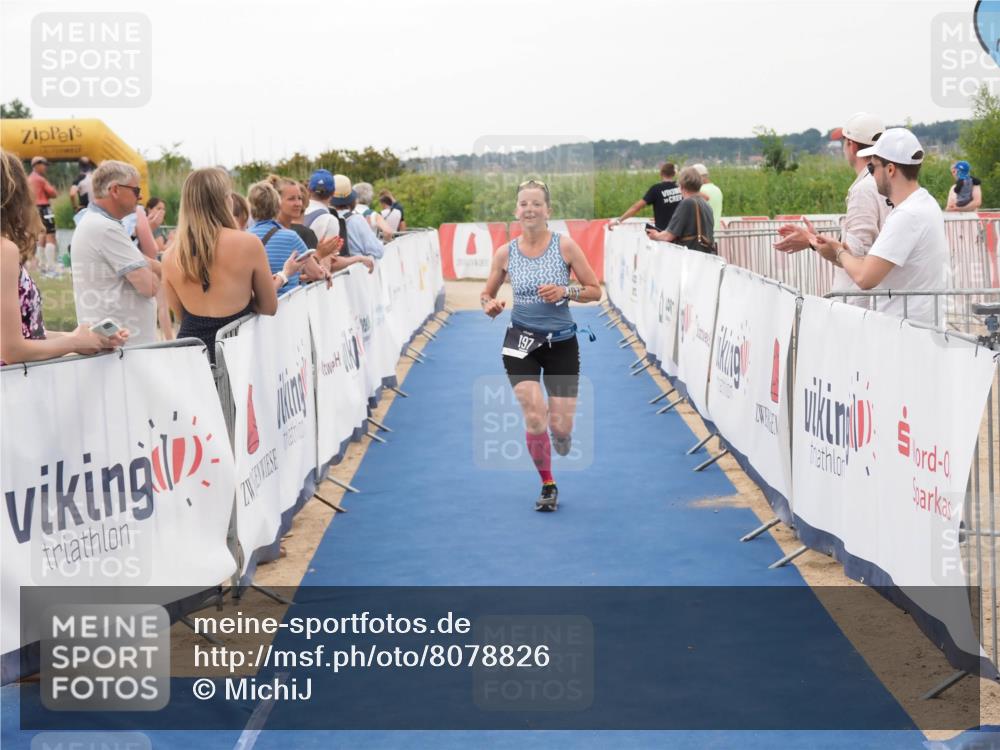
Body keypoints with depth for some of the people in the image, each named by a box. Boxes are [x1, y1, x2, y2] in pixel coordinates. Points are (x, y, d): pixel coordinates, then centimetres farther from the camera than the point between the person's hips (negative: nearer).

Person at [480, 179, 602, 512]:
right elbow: (487, 294, 10)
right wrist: (490, 304, -13)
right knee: (534, 418, -13)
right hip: (521, 342, 1)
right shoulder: (505, 253, -3)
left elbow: (595, 290, -3)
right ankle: (547, 485, 10)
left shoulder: (565, 245, -8)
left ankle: (560, 435, 39)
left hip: (562, 343, 0)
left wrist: (565, 292, -20)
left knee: (561, 426, -2)